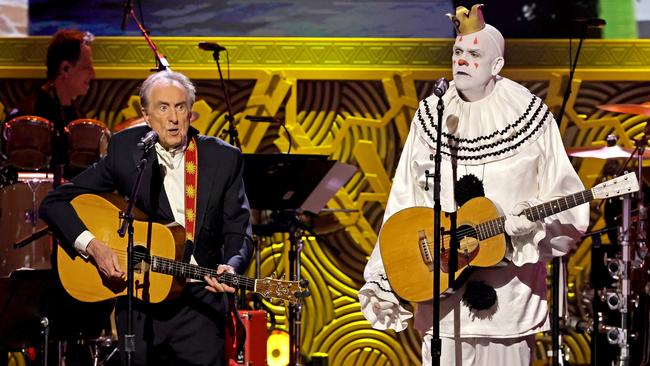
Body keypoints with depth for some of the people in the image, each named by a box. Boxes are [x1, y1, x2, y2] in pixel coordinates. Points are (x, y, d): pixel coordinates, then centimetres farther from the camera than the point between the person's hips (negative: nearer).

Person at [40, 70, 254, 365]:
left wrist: (231, 268, -23)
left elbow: (237, 230, -1)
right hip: (139, 306, 0)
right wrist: (92, 246, -16)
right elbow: (54, 202, 0)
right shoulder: (125, 151, -2)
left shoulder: (224, 158, 0)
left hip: (200, 301, 0)